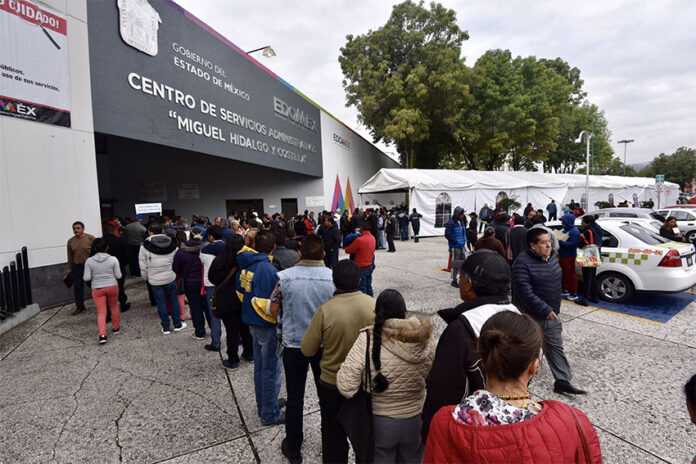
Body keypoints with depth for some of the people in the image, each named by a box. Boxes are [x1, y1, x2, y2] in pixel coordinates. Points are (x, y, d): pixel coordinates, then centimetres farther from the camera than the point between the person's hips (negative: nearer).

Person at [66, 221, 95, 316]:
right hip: (77, 267, 5)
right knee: (77, 288, 7)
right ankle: (80, 307, 21)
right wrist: (69, 268, 13)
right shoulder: (70, 241, 7)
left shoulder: (90, 238, -7)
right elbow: (70, 256, 13)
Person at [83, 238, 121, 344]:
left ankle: (102, 334, -8)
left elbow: (87, 278, -7)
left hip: (97, 289, 0)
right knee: (114, 307, 20)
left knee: (101, 312, 4)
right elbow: (118, 276, -6)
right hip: (112, 286, 0)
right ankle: (115, 328, 32)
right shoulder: (113, 259, -9)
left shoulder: (89, 261, -7)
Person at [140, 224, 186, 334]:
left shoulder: (145, 246, -8)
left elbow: (143, 266, -4)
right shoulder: (172, 244, -1)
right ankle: (177, 324, 21)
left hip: (155, 280, -1)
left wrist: (146, 278, 10)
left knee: (161, 303, 8)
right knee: (174, 300, 14)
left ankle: (165, 327, 17)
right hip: (170, 277, 2)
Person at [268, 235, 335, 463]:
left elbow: (274, 310, -7)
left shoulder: (284, 277, -18)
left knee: (295, 397, 16)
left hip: (293, 344, -1)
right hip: (325, 345, 1)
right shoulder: (334, 277, -16)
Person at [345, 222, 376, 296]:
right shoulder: (372, 238, 1)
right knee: (369, 287, 18)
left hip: (361, 268, -7)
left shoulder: (359, 240, -22)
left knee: (362, 289, 3)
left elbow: (347, 250, -12)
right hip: (370, 266, 7)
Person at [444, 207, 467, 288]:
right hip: (454, 247, -8)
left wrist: (464, 240, 12)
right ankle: (454, 281, 9)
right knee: (455, 264, -2)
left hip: (461, 246, 8)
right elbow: (447, 235, -21)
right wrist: (455, 242, -19)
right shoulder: (451, 223, -16)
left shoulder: (462, 222, 11)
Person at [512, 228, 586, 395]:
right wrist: (545, 310, -25)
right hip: (531, 317, -7)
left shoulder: (551, 258, 4)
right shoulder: (522, 263, -23)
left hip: (551, 314, 7)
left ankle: (562, 381, 25)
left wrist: (554, 309, 19)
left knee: (556, 347, 13)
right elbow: (525, 292, -27)